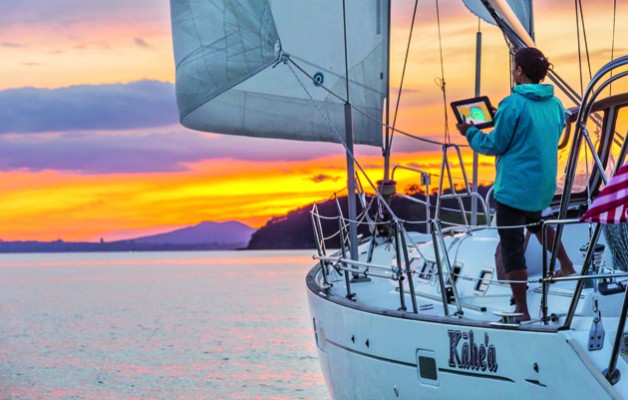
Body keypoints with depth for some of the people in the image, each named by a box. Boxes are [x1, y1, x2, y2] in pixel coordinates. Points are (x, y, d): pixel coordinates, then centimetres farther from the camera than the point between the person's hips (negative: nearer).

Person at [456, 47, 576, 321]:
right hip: (544, 185, 8)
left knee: (512, 246, -1)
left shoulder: (513, 105, -17)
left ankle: (521, 311, 1)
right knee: (535, 222, 36)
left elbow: (495, 145, -11)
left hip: (514, 186, -7)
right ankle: (566, 267, 40)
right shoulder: (555, 104, 4)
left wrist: (470, 132, 6)